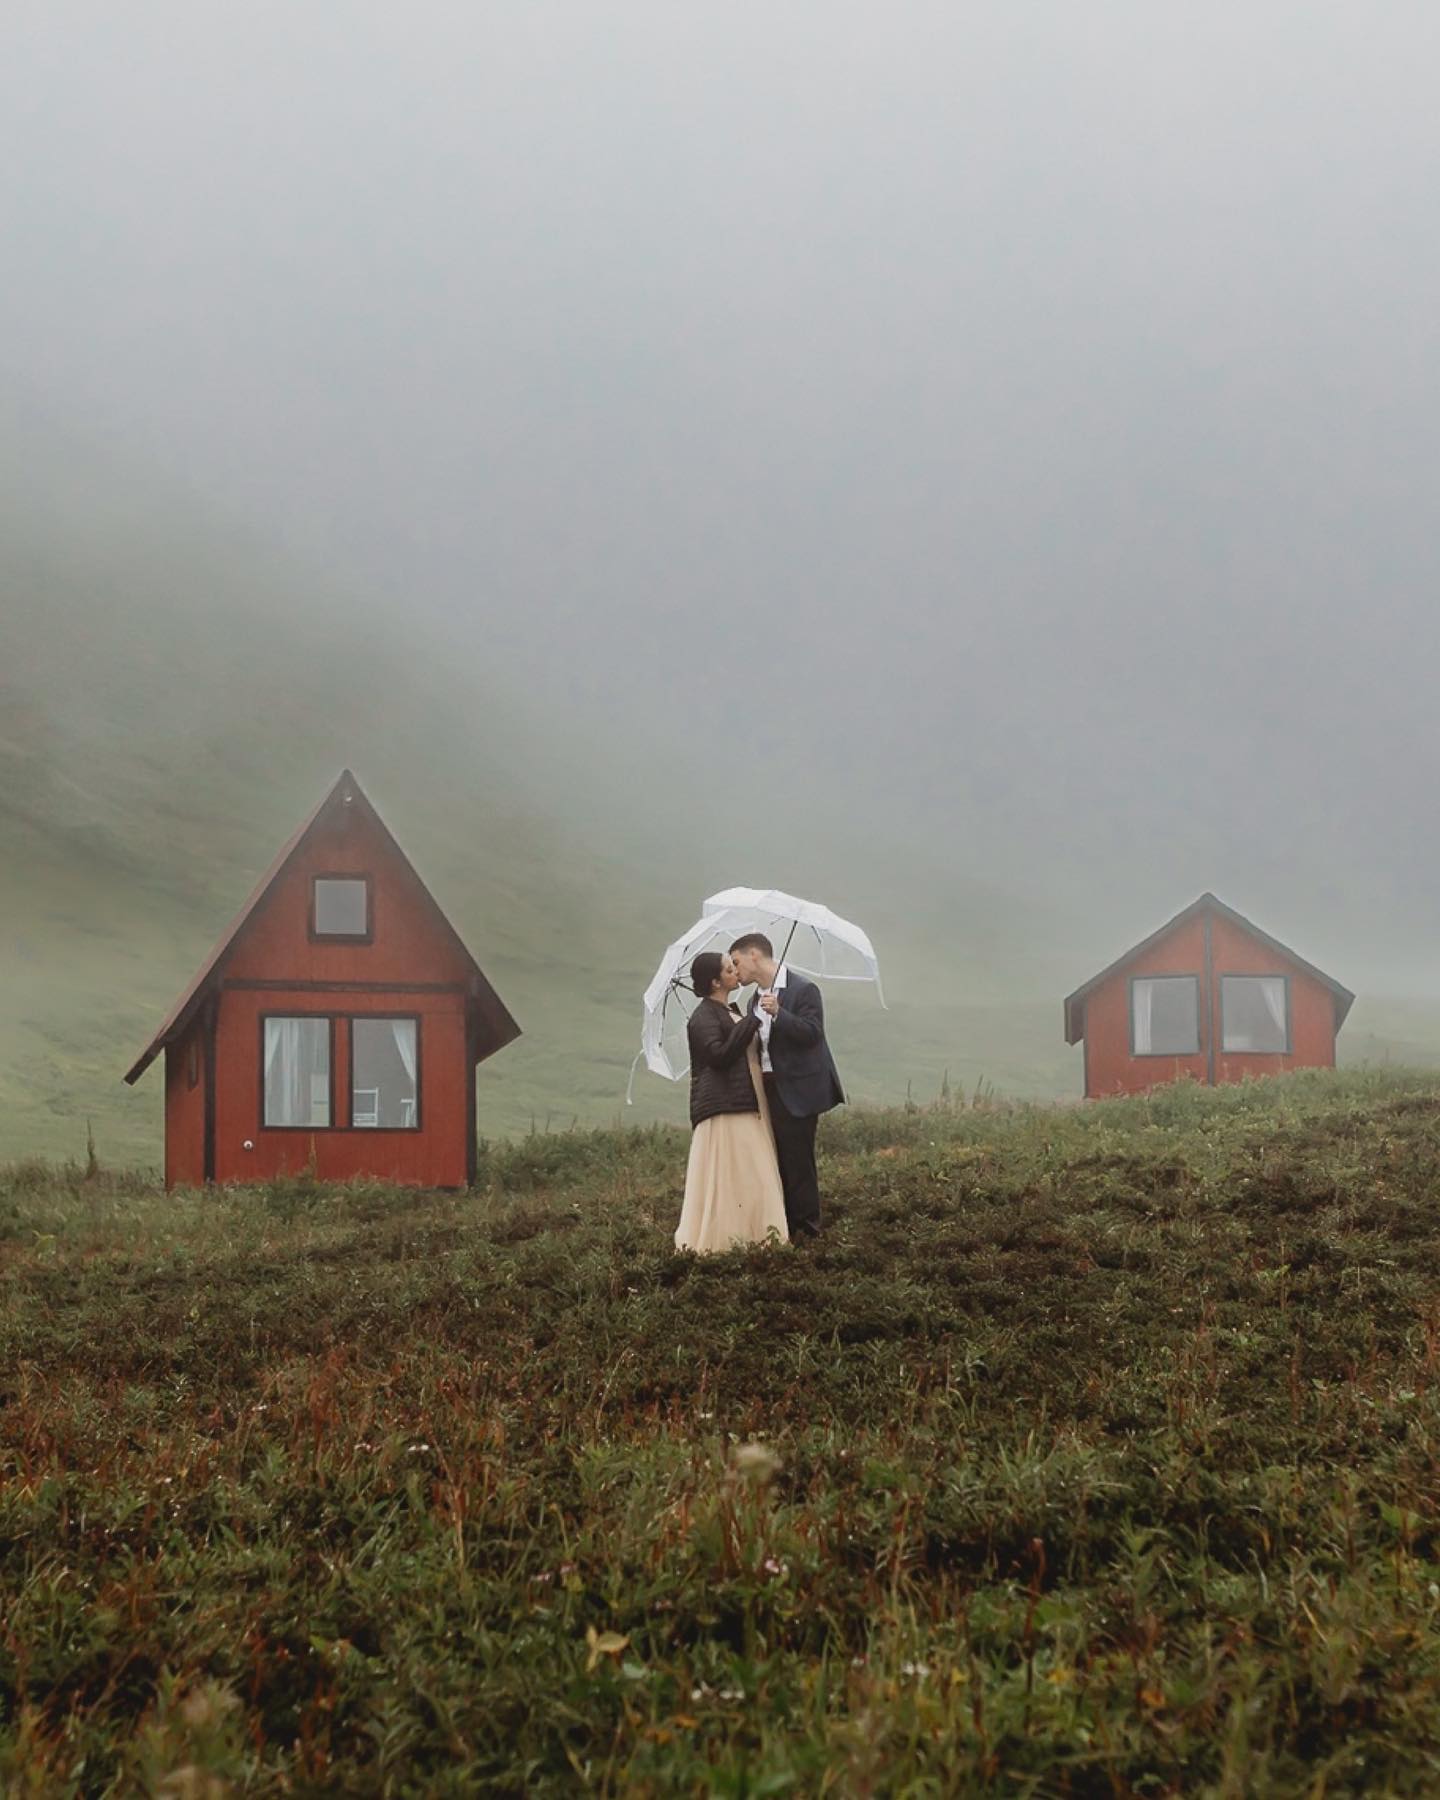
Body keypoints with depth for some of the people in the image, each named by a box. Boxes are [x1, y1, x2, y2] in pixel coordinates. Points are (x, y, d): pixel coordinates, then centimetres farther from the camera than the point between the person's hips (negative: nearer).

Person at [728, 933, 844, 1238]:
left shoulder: (803, 989, -9)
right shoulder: (756, 1000, 16)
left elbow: (811, 1034, -20)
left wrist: (778, 1013, -30)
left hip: (796, 1090, -8)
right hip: (768, 1089, 8)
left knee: (797, 1160, -6)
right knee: (777, 1162, 11)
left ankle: (806, 1230, 2)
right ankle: (784, 1229, 19)